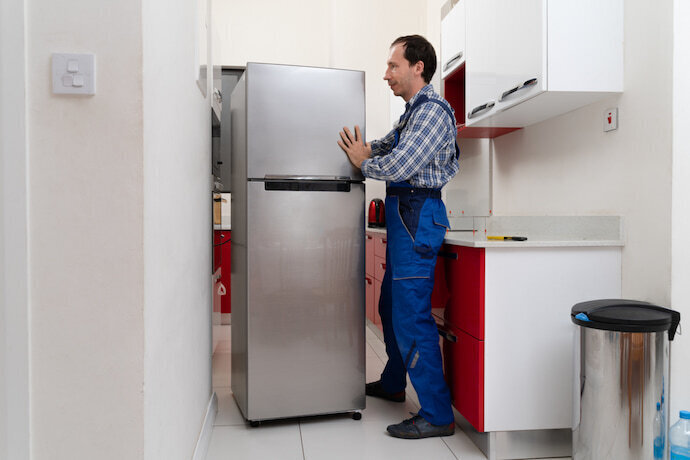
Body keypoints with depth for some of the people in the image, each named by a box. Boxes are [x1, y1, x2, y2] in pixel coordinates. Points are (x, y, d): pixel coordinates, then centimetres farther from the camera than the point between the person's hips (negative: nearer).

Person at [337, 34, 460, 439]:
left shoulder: (432, 110, -12)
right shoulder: (413, 112, 20)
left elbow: (398, 166, -20)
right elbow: (384, 147, 22)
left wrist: (363, 162, -4)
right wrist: (362, 149, 4)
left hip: (417, 216, -10)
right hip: (404, 215, 10)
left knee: (411, 316, -9)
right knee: (392, 306, 19)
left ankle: (437, 415, 0)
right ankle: (393, 384, 37)